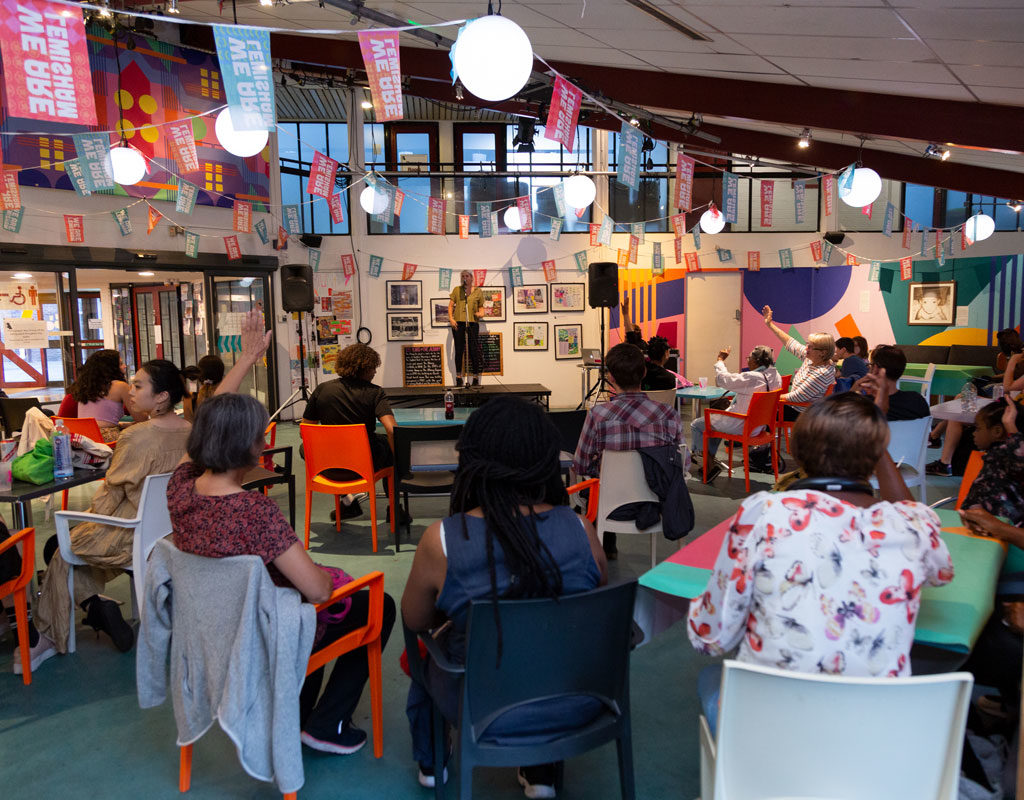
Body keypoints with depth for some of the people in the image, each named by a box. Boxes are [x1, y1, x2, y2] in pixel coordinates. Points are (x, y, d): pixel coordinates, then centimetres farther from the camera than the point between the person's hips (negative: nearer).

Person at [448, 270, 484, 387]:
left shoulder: (478, 291, 10)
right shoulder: (456, 290, 10)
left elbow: (481, 306, 14)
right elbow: (450, 305, 8)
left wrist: (481, 313, -8)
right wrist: (451, 318, -5)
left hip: (473, 322, 0)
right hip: (458, 322, 0)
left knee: (474, 350, -2)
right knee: (459, 350, 3)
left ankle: (476, 377, 6)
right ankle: (458, 377, 10)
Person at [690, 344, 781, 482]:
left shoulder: (752, 377, -29)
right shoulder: (775, 375, -1)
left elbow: (723, 379, -21)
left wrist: (720, 360, -5)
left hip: (741, 425, -9)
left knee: (696, 425, 5)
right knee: (716, 419, 33)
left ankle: (710, 464, 6)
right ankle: (711, 458, 35)